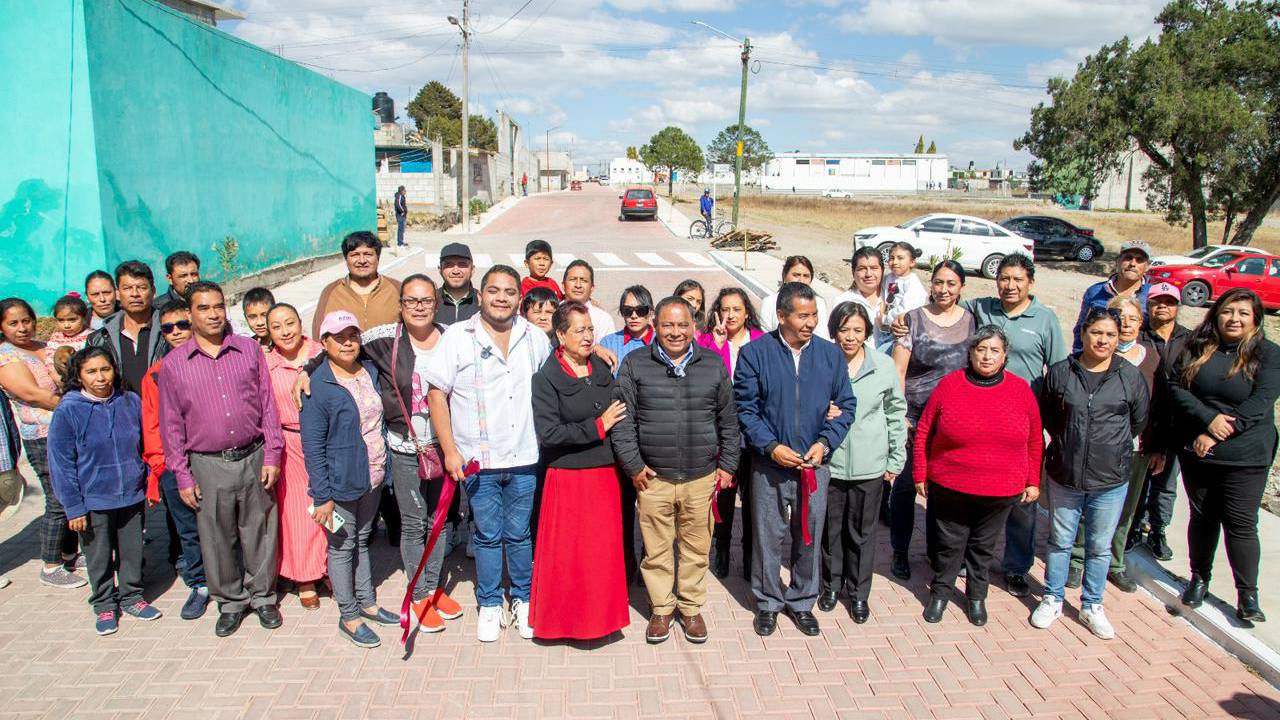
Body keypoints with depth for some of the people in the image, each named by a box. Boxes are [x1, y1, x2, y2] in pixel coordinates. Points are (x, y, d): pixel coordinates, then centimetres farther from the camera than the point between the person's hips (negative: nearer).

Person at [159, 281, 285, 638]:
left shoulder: (250, 350, 3)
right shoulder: (173, 364, 1)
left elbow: (267, 405, 4)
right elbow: (171, 425, 3)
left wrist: (271, 455, -1)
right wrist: (183, 477, 0)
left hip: (254, 458, 0)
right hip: (208, 464, 0)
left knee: (260, 531, 9)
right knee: (218, 538, 8)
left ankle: (263, 595, 27)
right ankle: (230, 602, 26)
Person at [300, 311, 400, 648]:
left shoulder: (370, 371, 4)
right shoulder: (317, 387, -17)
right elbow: (313, 447, -17)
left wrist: (385, 469, 13)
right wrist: (322, 496, -17)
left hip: (372, 479, 7)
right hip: (341, 483, -6)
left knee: (362, 541, 20)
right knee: (342, 547, 7)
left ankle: (367, 603, 33)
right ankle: (349, 617, 20)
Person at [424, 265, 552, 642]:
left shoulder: (535, 338, 5)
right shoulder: (457, 337, -5)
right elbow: (437, 394, -4)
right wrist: (449, 450, -8)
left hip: (524, 457, 2)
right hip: (477, 459, -2)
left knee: (519, 534, 12)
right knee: (488, 535, 9)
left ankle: (523, 599, 30)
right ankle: (489, 604, 27)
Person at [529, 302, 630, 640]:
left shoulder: (602, 369, 6)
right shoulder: (547, 378, -9)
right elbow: (548, 432, -16)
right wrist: (596, 427, -15)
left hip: (605, 474, 5)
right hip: (567, 477, -5)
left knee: (604, 549, 11)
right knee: (567, 553, 4)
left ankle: (600, 615, 27)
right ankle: (563, 618, 22)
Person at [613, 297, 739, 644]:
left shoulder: (713, 365, 7)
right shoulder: (635, 365, 0)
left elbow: (728, 421, 12)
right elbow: (622, 420, 0)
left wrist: (727, 464, 9)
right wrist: (634, 466, -4)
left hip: (701, 477, 1)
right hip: (653, 477, -1)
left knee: (696, 548, 10)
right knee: (656, 549, 7)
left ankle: (692, 607, 28)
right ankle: (661, 608, 26)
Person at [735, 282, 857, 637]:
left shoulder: (831, 354, 1)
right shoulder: (755, 353, -7)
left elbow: (846, 405, 5)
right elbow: (745, 408, -6)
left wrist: (825, 443, -9)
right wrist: (771, 447, -16)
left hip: (815, 464, 3)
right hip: (769, 464, -2)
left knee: (809, 536, 13)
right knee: (768, 536, 9)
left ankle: (801, 601, 33)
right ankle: (768, 602, 28)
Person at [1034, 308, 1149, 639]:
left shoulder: (1131, 376, -5)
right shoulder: (1060, 372, -4)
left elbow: (1139, 422, 7)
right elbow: (1046, 415, 8)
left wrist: (1112, 446, 9)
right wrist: (1068, 442, 5)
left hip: (1111, 479, 0)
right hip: (1064, 475, 0)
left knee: (1100, 546, 13)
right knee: (1060, 541, 15)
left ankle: (1092, 606, 29)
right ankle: (1053, 599, 31)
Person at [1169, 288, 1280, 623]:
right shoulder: (1196, 347, 2)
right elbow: (1176, 387, -5)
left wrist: (1216, 435, -19)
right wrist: (1209, 419, -20)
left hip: (1246, 457, -3)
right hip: (1197, 453, 3)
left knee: (1241, 524, 1)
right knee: (1202, 517, 15)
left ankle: (1247, 594, 14)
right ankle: (1199, 577, 31)